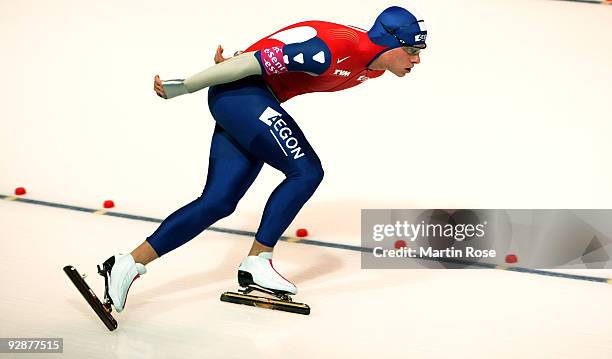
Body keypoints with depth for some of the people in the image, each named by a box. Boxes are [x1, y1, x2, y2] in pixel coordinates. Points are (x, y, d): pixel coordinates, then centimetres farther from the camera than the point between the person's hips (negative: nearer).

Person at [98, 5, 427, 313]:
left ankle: (129, 264, 4)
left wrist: (236, 66, 18)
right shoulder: (332, 49, -25)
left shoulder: (372, 68, 6)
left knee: (217, 203, 2)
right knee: (306, 171, -14)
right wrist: (181, 88, -15)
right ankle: (256, 262, -4)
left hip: (246, 104, 9)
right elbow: (255, 62, -21)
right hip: (241, 93, -9)